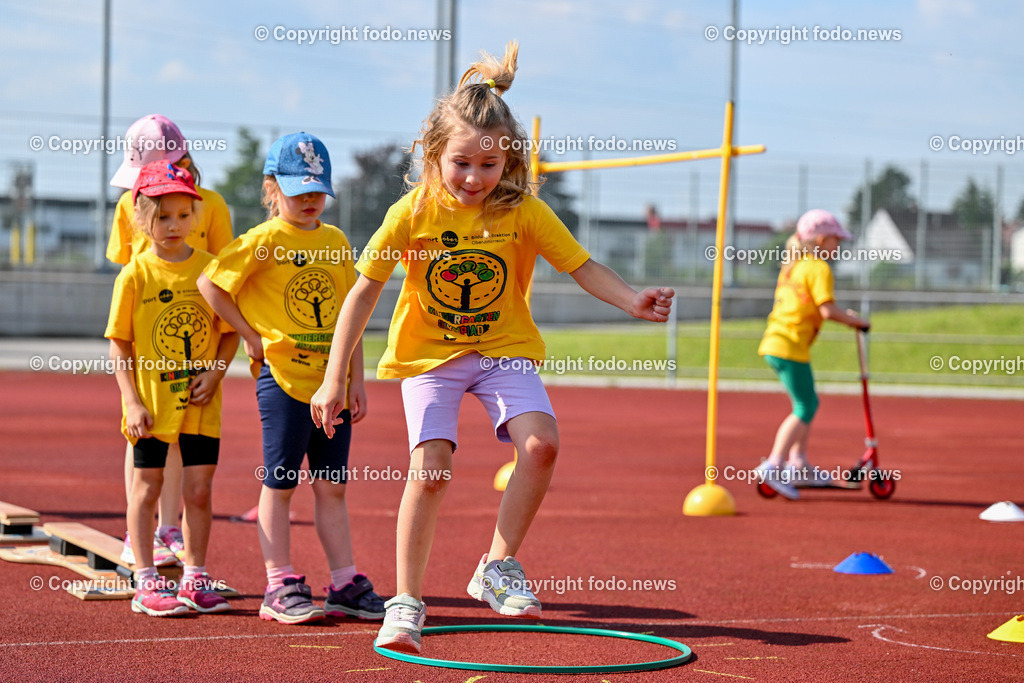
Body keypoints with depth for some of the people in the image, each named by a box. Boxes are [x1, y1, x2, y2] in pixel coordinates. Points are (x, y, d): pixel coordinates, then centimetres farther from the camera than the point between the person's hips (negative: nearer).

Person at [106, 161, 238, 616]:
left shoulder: (209, 268, 1)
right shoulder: (135, 276, -5)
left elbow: (229, 331, 7)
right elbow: (119, 344, -3)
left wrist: (215, 373, -9)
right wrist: (131, 402, -10)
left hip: (200, 403, 2)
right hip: (151, 402, -2)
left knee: (198, 489, 5)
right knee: (147, 488, 5)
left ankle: (195, 578, 17)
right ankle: (146, 582, 11)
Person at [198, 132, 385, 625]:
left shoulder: (335, 241, 10)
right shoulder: (264, 241, -6)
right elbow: (209, 283, -7)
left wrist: (356, 379, 8)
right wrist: (250, 336, -6)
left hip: (333, 383, 5)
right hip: (283, 379, -5)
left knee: (331, 487, 9)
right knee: (280, 483, 1)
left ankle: (345, 585, 13)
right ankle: (280, 588, 5)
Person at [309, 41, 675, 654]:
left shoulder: (523, 212, -11)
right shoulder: (413, 213, -13)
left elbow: (583, 266, -8)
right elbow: (365, 290, -9)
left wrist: (632, 301, -28)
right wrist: (334, 378, -12)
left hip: (504, 349, 1)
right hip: (428, 353, -1)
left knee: (540, 443, -21)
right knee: (430, 466, -15)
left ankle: (500, 567, -3)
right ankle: (408, 602, -3)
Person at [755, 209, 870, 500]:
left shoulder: (791, 266, 18)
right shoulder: (819, 268, -10)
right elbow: (828, 310, -20)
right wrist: (856, 321, -5)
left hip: (773, 343, 10)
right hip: (791, 347, -10)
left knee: (809, 402, 20)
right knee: (805, 408, -6)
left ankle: (799, 465, 22)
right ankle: (774, 464, -13)